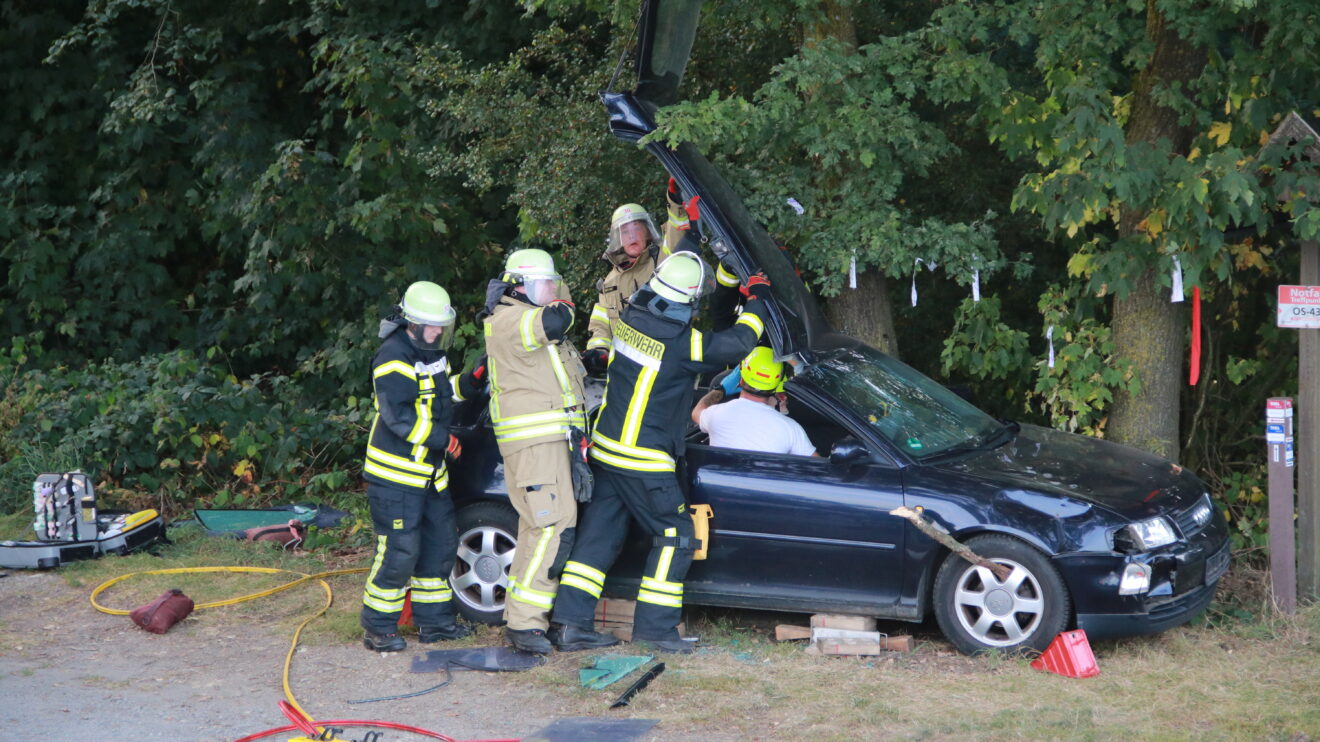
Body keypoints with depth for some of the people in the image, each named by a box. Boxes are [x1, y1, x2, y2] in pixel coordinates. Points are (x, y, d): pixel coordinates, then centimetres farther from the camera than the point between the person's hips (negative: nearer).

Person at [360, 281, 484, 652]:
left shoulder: (432, 353, 12)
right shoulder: (393, 358, -18)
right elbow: (398, 416, -25)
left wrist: (468, 381, 11)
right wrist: (441, 438, -26)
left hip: (430, 473, 10)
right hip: (395, 475, -10)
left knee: (440, 544, 14)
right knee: (399, 551, -8)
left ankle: (434, 620, 25)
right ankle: (378, 626, 5)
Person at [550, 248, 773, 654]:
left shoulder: (630, 317, -1)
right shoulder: (682, 344, -20)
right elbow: (739, 342, -8)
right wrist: (756, 301, 10)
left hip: (606, 449, 7)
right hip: (644, 461, -7)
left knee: (598, 532, 12)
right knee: (675, 535, 4)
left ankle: (570, 621, 11)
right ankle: (654, 628, 4)